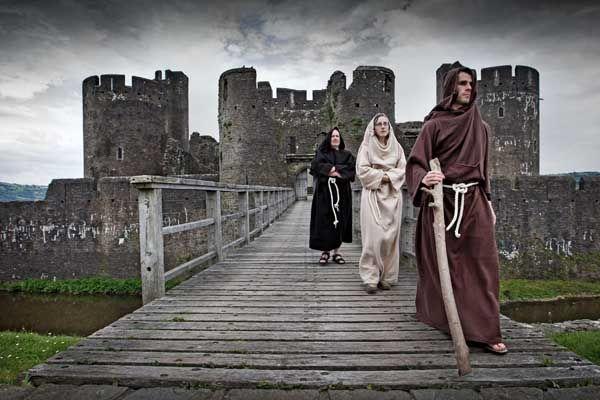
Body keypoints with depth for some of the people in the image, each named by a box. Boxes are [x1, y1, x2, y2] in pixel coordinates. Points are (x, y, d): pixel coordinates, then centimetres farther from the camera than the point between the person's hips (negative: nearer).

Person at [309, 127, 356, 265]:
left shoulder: (347, 154, 15)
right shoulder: (321, 153, 12)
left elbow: (351, 167, -2)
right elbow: (316, 165, -7)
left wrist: (334, 169, -12)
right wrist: (331, 169, -15)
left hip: (341, 192, 2)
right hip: (324, 191, -1)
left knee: (339, 220, 0)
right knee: (324, 221, -6)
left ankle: (337, 252, 7)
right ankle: (325, 251, 1)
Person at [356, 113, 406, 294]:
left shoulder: (396, 147, 13)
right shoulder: (366, 146, 5)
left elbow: (402, 169, 6)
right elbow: (362, 170, -5)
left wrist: (387, 177, -10)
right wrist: (383, 175, -9)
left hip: (393, 195, 3)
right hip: (373, 195, -3)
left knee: (391, 235, 0)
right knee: (373, 236, -10)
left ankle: (386, 276, 9)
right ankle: (371, 278, -5)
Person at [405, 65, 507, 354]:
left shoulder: (480, 127, 15)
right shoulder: (434, 125, 0)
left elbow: (483, 168, 20)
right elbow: (415, 163, -8)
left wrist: (488, 202, 17)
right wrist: (424, 179, -30)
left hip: (474, 201, 4)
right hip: (442, 200, -4)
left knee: (482, 263, -1)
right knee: (444, 263, 4)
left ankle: (484, 330, 7)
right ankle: (438, 315, 22)